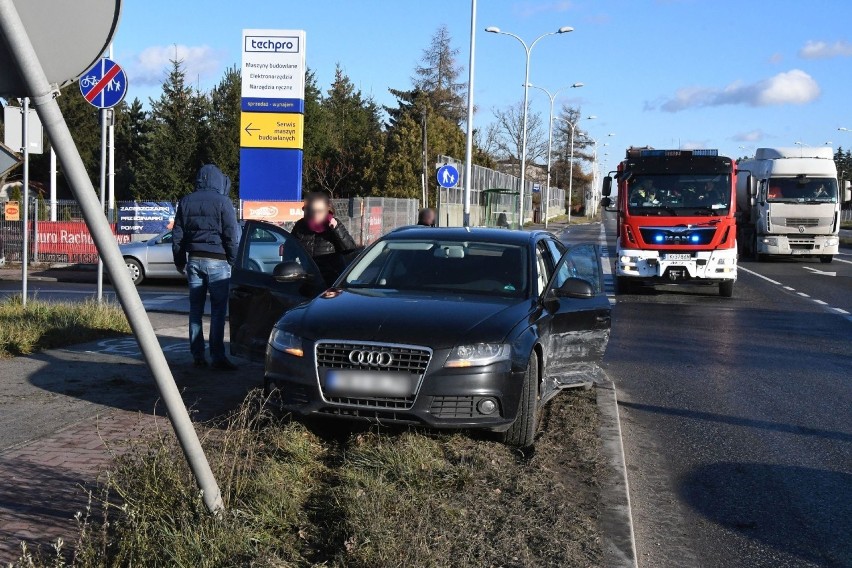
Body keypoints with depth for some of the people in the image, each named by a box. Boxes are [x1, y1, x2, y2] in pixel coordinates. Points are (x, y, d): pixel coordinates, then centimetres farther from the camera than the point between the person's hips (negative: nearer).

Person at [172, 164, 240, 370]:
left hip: (193, 260, 5)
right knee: (218, 309, -4)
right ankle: (217, 357, -7)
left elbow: (177, 234, 12)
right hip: (217, 261, -5)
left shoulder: (186, 202, 9)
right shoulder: (222, 202, -7)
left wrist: (180, 261, 20)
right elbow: (232, 236, -8)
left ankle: (197, 355, 10)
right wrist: (233, 261, 0)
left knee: (195, 308, 10)